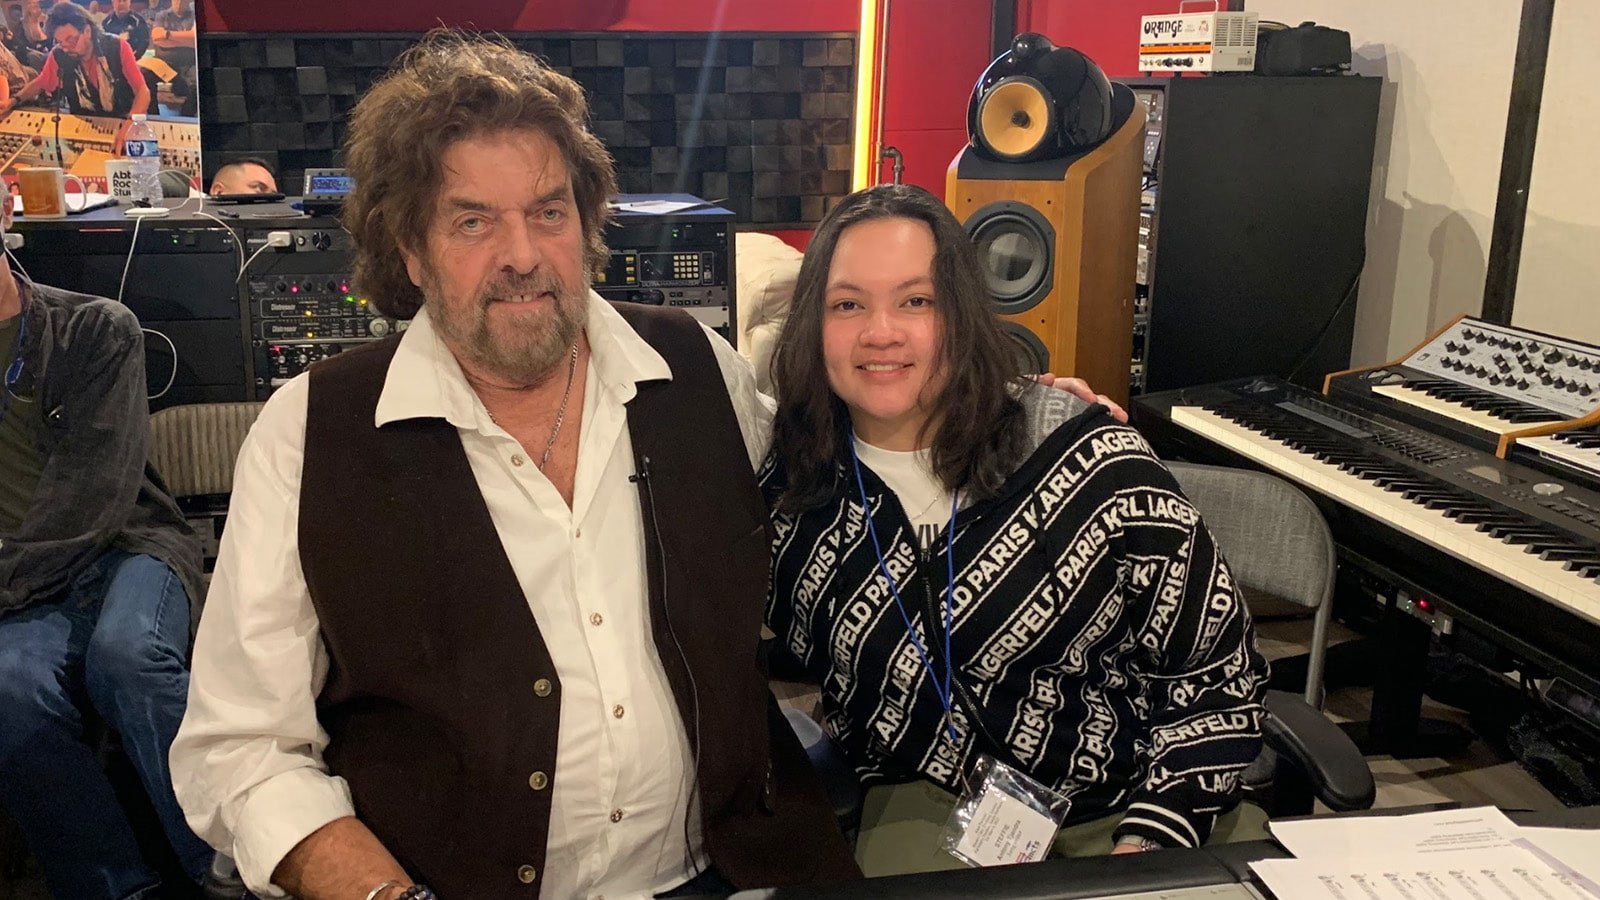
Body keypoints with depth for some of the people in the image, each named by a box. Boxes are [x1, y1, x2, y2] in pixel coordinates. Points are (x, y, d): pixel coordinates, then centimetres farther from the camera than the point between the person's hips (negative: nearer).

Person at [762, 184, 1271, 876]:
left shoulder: (1092, 462, -15)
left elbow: (1217, 678, -8)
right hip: (926, 805, 1)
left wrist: (1148, 843, -16)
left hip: (1128, 798, 0)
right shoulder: (790, 494, -8)